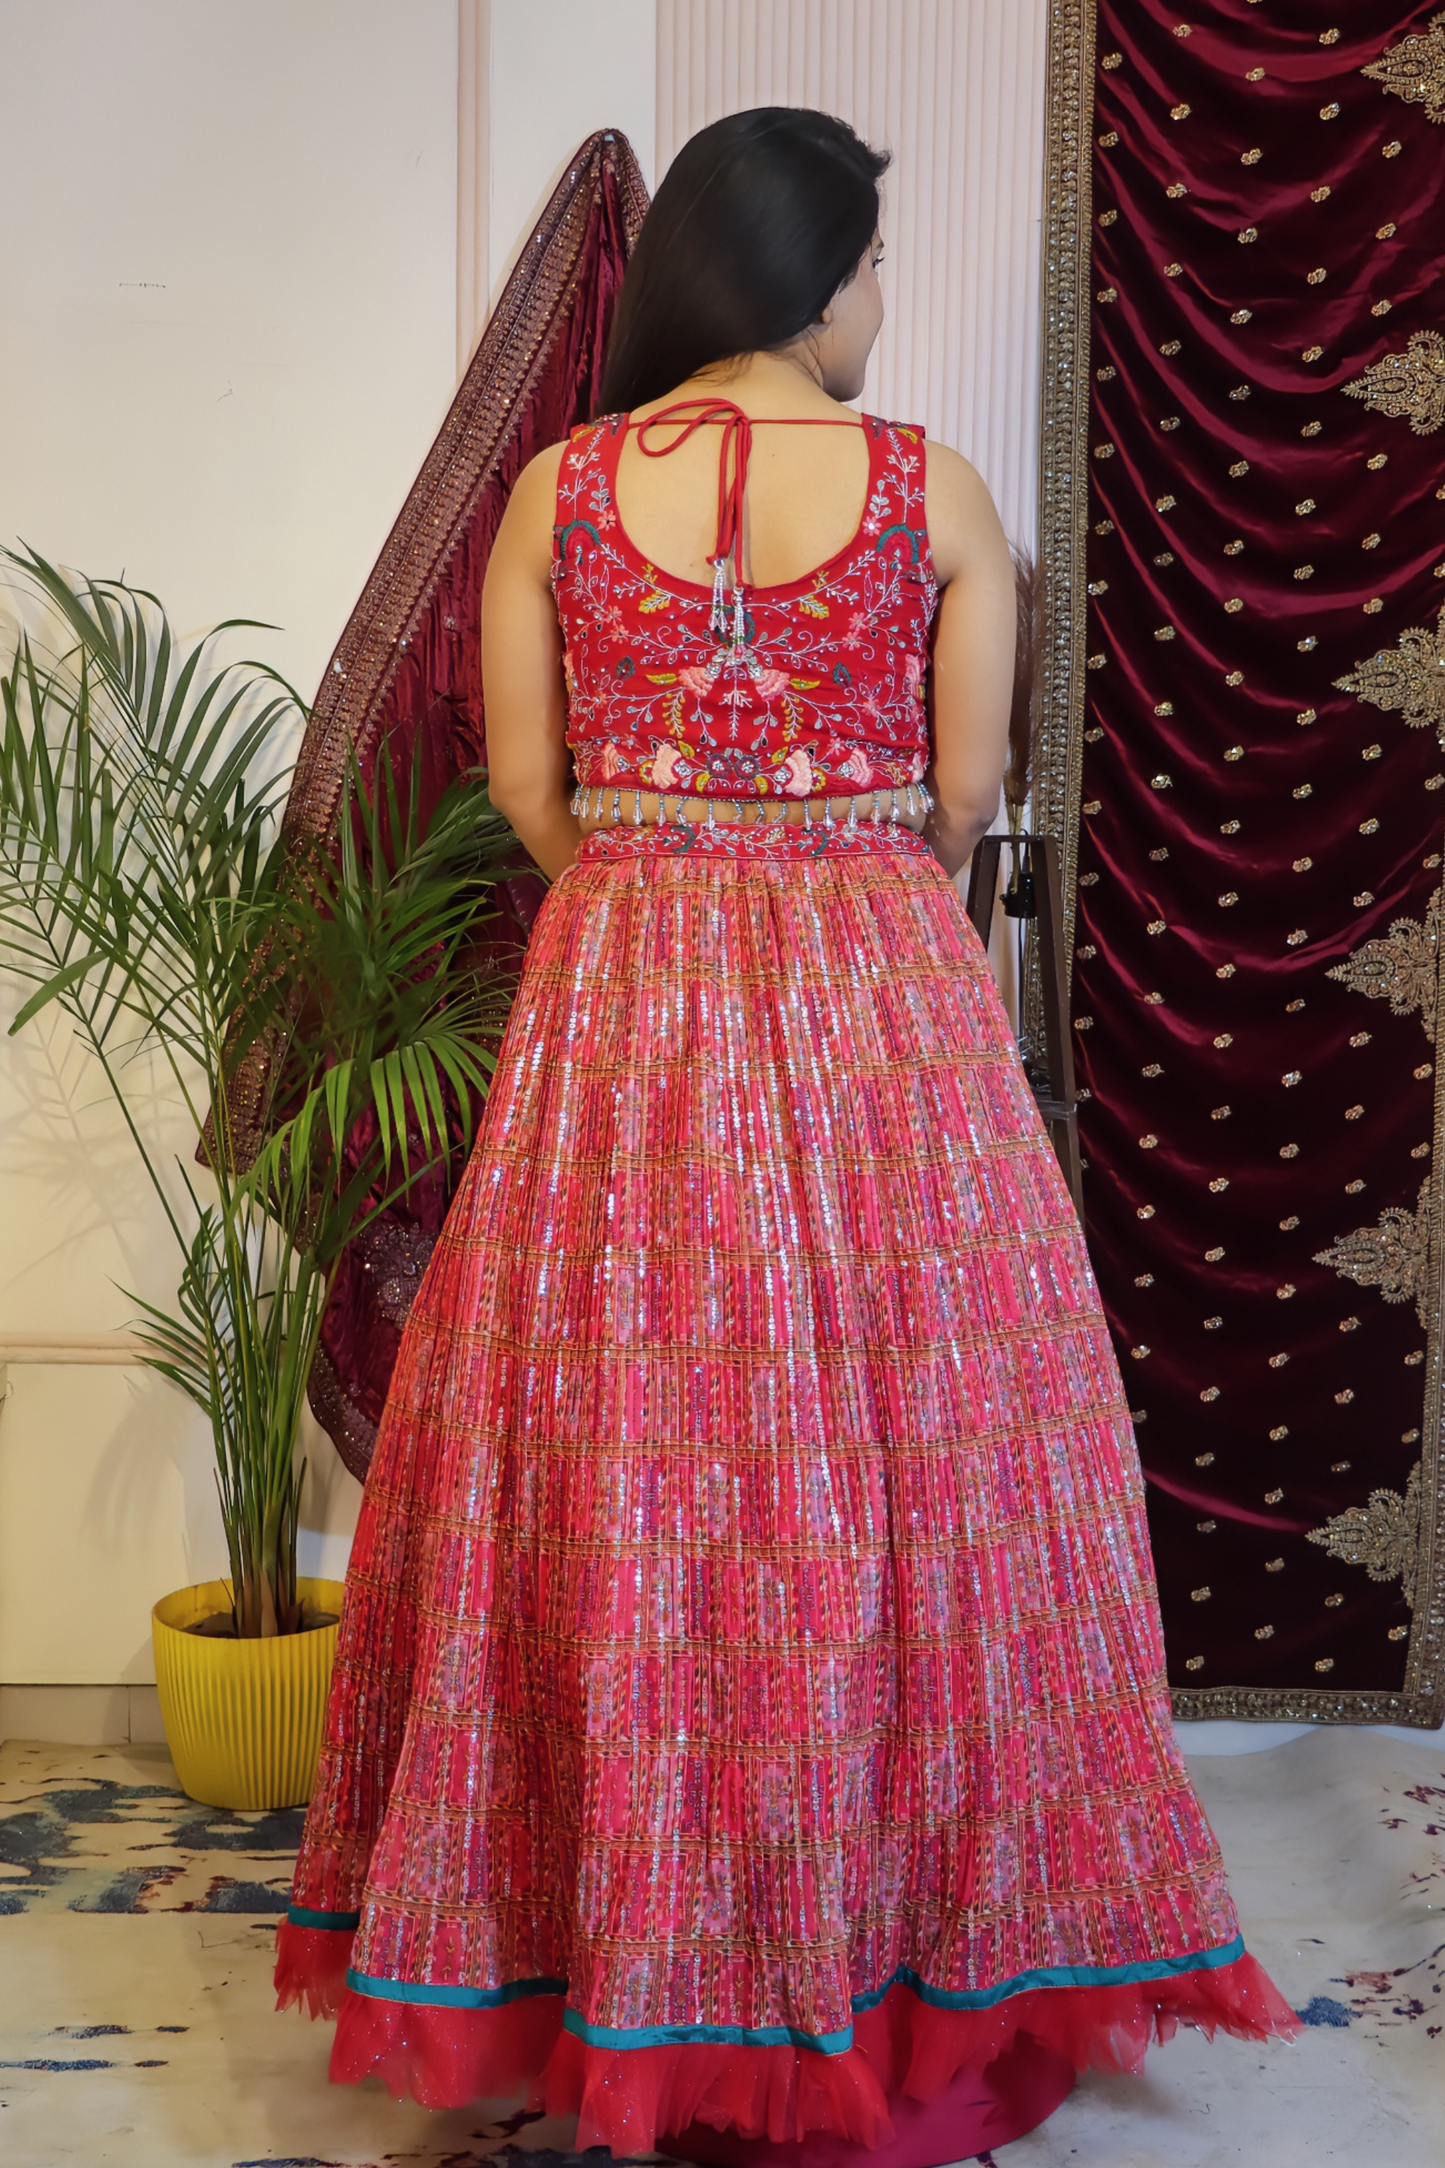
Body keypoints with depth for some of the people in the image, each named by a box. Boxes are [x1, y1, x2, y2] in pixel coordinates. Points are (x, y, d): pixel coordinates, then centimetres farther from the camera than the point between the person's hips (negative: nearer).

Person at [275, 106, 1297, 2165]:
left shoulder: (558, 489, 1)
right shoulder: (934, 490, -2)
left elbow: (529, 788, 3)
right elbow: (966, 795, 1)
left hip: (618, 995, 2)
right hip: (879, 1004, -1)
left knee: (626, 1449, 10)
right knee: (890, 1438, 8)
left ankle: (634, 1972, 23)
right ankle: (894, 1953, 19)